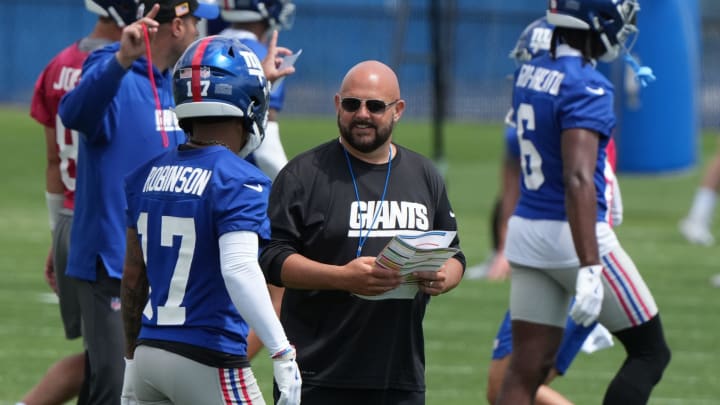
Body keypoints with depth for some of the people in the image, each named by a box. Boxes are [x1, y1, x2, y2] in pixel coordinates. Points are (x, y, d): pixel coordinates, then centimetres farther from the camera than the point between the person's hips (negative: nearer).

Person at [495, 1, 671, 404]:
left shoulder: (529, 74, 7)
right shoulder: (587, 87, -19)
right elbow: (578, 180, -28)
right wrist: (589, 268, -32)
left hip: (528, 231, 8)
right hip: (575, 237, -8)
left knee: (526, 370, 5)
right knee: (651, 353, 9)